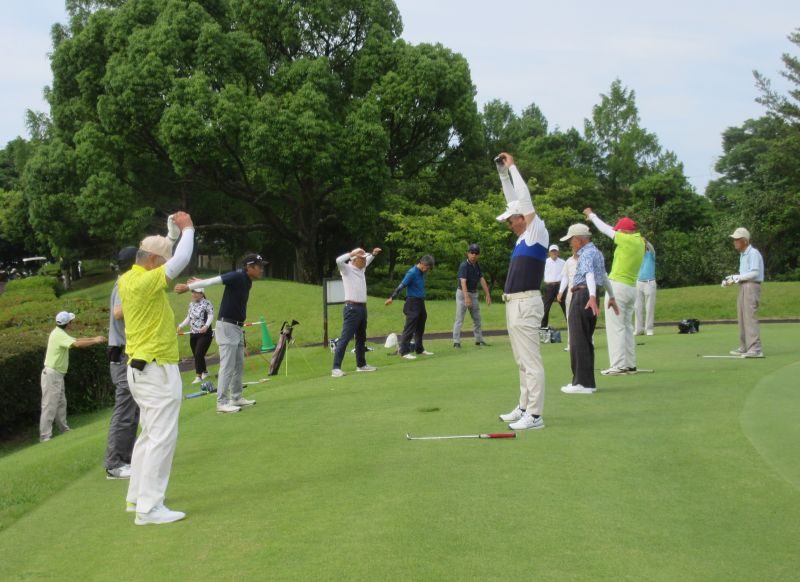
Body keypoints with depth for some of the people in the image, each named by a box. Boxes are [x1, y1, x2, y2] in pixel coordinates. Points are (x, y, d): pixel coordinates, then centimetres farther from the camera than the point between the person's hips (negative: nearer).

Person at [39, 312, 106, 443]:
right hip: (52, 374, -10)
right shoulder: (59, 334, -19)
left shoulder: (60, 333, 11)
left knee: (61, 403, 16)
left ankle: (65, 430, 25)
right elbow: (77, 344, -30)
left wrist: (94, 339, 9)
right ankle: (45, 437, -7)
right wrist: (95, 341, -19)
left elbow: (77, 340, 18)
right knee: (49, 406, -8)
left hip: (58, 375, 10)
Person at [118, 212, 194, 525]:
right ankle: (149, 508, -6)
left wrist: (174, 233, 16)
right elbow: (181, 260, -19)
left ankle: (137, 496, 26)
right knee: (163, 437, -7)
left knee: (150, 434, 18)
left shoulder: (128, 280, 9)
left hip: (142, 368, 10)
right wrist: (187, 229, -4)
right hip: (157, 370, -10)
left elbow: (170, 257, 25)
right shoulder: (142, 282, -19)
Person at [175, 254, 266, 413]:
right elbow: (213, 281, -21)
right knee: (227, 365, -9)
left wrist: (200, 282, 21)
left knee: (239, 365, 14)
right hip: (227, 326, -9)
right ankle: (222, 402, -5)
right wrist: (188, 287, -24)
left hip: (238, 327, 9)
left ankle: (236, 398, 24)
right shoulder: (237, 276, -16)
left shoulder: (248, 281, 11)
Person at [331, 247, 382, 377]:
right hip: (352, 308, -8)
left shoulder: (361, 268, 14)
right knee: (345, 338, -11)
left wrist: (373, 254, 18)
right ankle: (336, 368, -12)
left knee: (361, 338, 16)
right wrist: (353, 253, -22)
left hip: (362, 307, 8)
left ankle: (361, 364, 27)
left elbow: (368, 260, 36)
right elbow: (338, 260, -29)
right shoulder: (347, 269, -8)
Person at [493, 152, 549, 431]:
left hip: (526, 304, -10)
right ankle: (524, 408, 20)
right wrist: (503, 172, 20)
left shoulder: (538, 233, -6)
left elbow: (525, 200, -10)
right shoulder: (524, 236, 16)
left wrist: (512, 167, -1)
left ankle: (535, 415, -7)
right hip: (514, 303, 10)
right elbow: (514, 201, 23)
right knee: (523, 362, 13)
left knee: (531, 361, -8)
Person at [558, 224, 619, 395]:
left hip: (582, 297, -10)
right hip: (589, 298, 10)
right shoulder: (597, 253, 21)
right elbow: (603, 277, 33)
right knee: (586, 341, 13)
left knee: (578, 341, -8)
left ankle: (582, 383, -9)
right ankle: (588, 382, 15)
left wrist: (592, 296, -43)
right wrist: (611, 297, 44)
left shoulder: (587, 254, -10)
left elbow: (590, 274, -28)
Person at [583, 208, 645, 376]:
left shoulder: (626, 239, -13)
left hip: (618, 286, -9)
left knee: (615, 326, -7)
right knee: (627, 326, 13)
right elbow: (612, 231, 21)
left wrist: (591, 215, 14)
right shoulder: (640, 242, 10)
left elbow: (605, 229, -2)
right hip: (632, 288, 9)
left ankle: (619, 366, -10)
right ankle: (630, 364, 13)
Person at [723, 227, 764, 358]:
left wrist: (735, 278, -15)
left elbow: (754, 273, -18)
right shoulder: (743, 254, 18)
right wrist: (731, 279, 6)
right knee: (742, 318, 11)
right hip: (743, 287, 10)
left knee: (750, 318, -15)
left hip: (751, 287, -10)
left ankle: (755, 349, -19)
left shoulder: (753, 253, -11)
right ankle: (744, 347, 18)